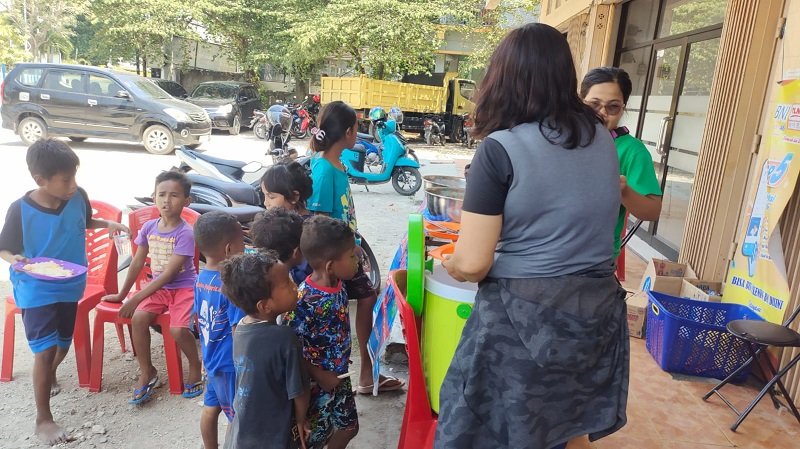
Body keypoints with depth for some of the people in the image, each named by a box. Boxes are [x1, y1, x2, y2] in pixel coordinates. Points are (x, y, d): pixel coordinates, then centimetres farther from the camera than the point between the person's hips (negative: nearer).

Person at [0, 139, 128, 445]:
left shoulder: (78, 197, -10)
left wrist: (107, 224, -5)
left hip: (70, 286, 5)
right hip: (36, 291, -5)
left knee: (63, 343, 20)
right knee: (45, 350, -7)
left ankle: (49, 376, 54)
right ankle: (43, 419, 9)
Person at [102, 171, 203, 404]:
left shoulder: (185, 233, -18)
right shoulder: (149, 227, -1)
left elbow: (169, 273, -21)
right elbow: (137, 263, 10)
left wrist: (137, 298, -21)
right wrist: (122, 294, 14)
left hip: (184, 287, -5)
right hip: (158, 288, 5)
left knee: (178, 330, -25)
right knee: (138, 318, -20)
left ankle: (195, 365, 8)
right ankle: (146, 373, 0)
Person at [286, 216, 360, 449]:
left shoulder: (338, 285, -6)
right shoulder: (305, 300, -30)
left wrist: (341, 360, 9)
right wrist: (319, 375, -20)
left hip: (339, 375, 7)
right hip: (315, 381, -7)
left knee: (348, 426, 22)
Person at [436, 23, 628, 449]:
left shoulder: (501, 148, -14)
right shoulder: (602, 140, 4)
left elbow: (471, 264, -16)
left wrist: (447, 262, 6)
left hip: (523, 317, -5)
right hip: (596, 312, 6)